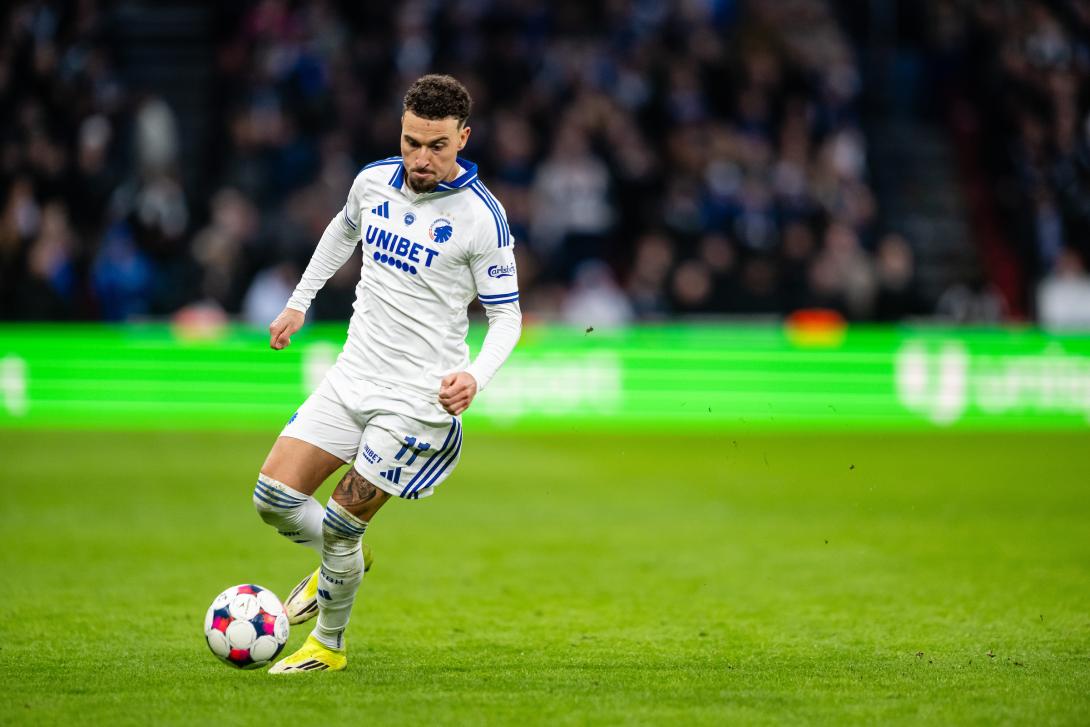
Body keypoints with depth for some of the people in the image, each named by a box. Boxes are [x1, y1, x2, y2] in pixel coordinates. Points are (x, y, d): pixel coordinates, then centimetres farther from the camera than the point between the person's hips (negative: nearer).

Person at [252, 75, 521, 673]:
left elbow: (506, 314, -8)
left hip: (419, 397, -6)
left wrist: (476, 376, -25)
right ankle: (340, 562, 31)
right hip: (352, 376, 6)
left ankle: (327, 646, 19)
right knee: (274, 497, -1)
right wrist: (299, 303, 26)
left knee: (340, 525, -6)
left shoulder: (481, 216, -14)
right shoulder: (374, 180, 2)